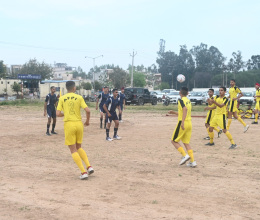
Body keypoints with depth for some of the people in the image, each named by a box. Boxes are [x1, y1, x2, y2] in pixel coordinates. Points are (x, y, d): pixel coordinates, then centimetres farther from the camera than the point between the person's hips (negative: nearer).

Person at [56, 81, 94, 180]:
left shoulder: (62, 98, 0)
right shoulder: (79, 97, 1)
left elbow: (58, 114, -5)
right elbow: (88, 111, -8)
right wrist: (87, 121, 9)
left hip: (68, 124, -2)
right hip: (79, 124, 2)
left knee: (73, 150, 4)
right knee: (79, 147, 22)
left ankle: (83, 172, -3)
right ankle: (89, 166, 7)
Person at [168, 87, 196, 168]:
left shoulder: (181, 100, -8)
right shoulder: (189, 101, 17)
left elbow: (185, 109, -27)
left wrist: (182, 122, -32)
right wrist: (174, 112, 33)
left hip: (183, 123, -7)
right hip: (189, 123, 8)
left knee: (174, 141, 5)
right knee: (186, 143, 11)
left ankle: (185, 155, -10)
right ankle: (193, 161, 4)